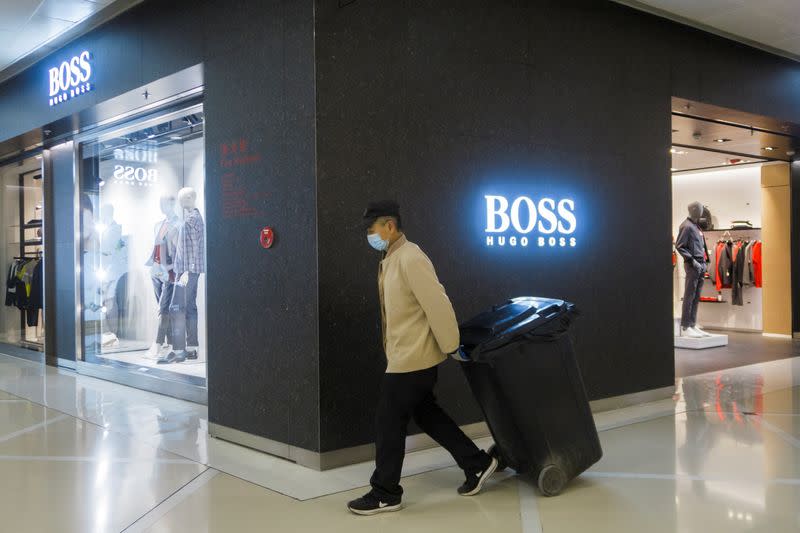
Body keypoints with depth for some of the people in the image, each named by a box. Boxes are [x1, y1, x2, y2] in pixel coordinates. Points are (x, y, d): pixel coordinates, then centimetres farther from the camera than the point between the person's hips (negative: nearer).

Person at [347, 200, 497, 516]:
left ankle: (385, 494, 14)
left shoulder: (410, 258, -21)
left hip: (413, 357, -10)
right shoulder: (392, 259, 11)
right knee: (426, 413, 19)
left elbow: (437, 304, -22)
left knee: (389, 422, 0)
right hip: (409, 355, 10)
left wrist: (451, 346, -16)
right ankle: (477, 463, 29)